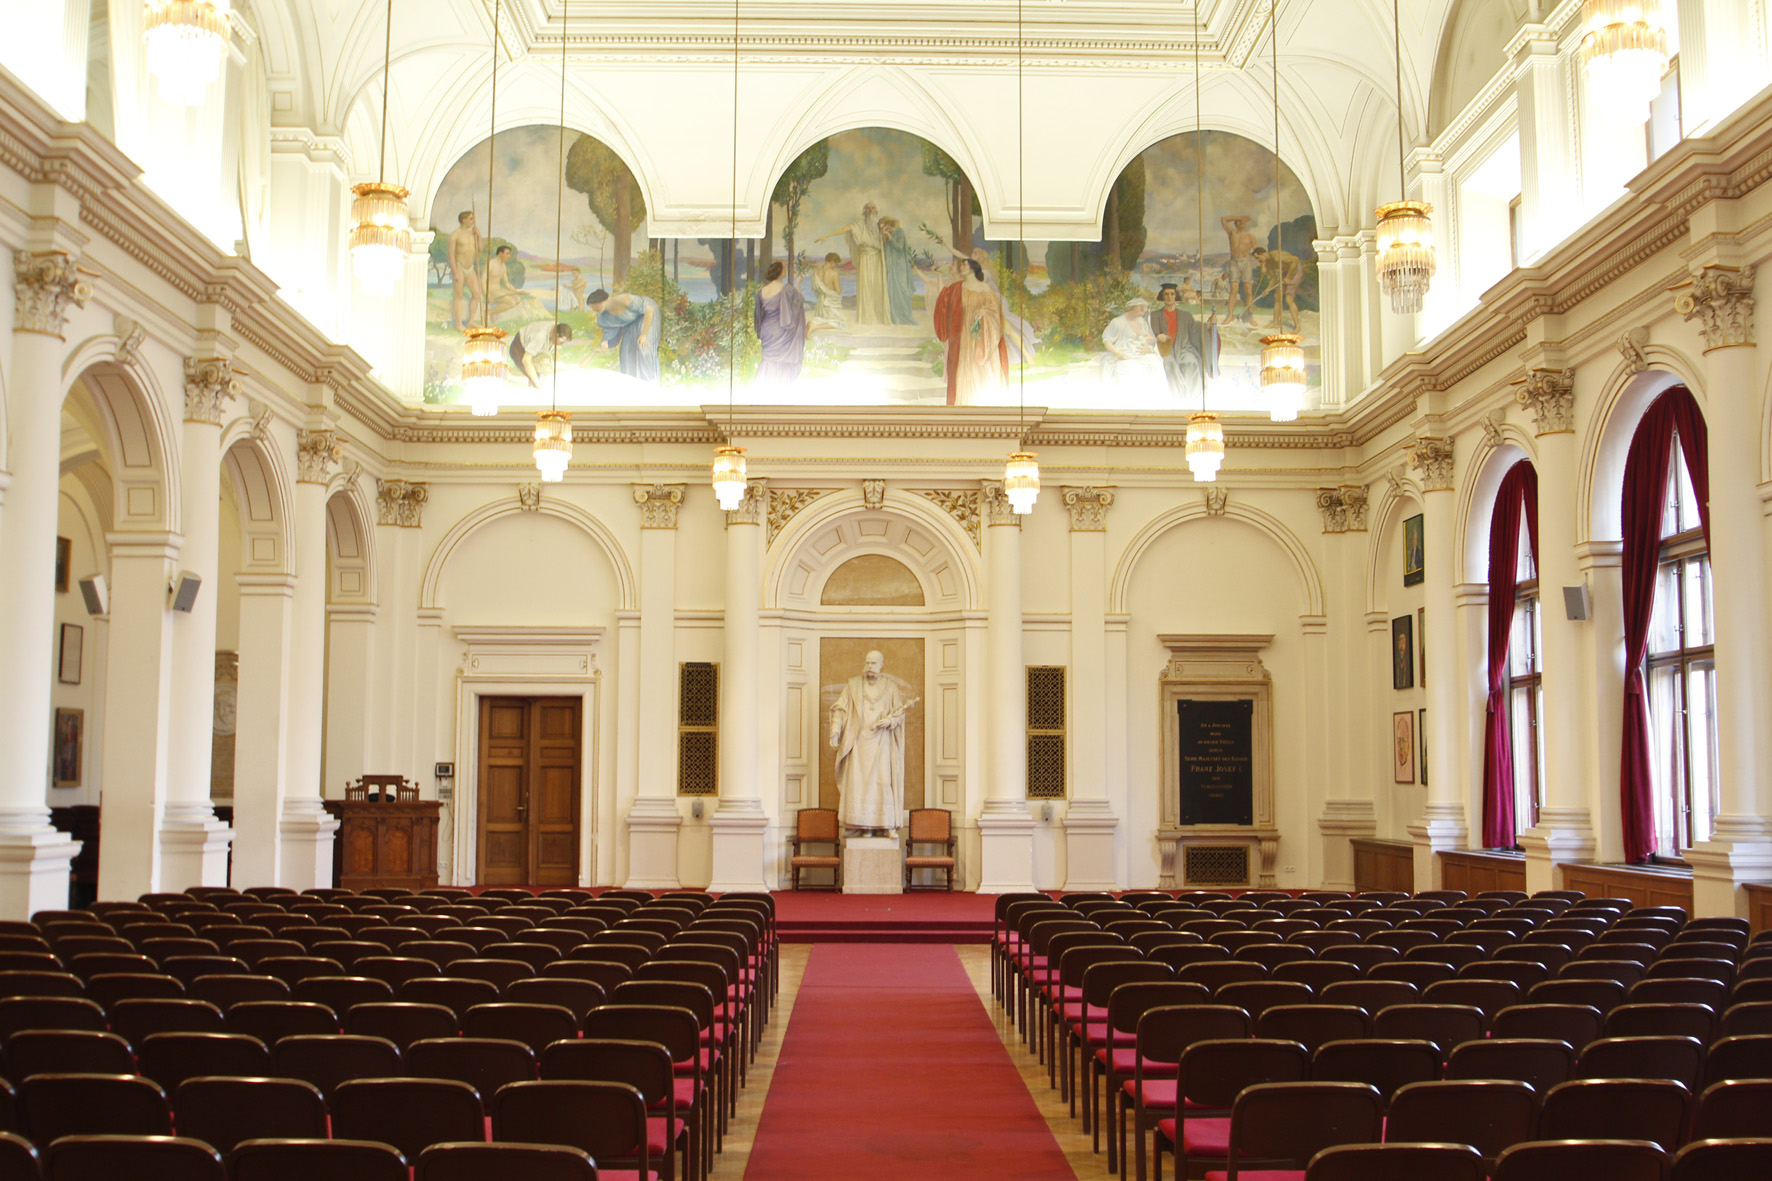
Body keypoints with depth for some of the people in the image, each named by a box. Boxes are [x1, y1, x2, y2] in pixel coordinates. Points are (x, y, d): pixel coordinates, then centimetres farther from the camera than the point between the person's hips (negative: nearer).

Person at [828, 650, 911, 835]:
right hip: (858, 742, 0)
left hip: (881, 742, 0)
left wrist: (888, 721, -14)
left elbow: (899, 713, 7)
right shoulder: (853, 686, 9)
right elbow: (840, 709, 4)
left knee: (881, 781, -8)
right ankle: (863, 825, -5)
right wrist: (835, 731, -9)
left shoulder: (891, 687, 9)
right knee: (858, 781, -7)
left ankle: (881, 825, -5)